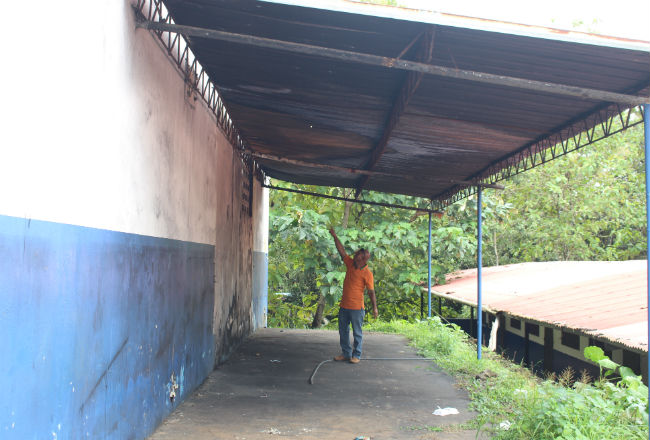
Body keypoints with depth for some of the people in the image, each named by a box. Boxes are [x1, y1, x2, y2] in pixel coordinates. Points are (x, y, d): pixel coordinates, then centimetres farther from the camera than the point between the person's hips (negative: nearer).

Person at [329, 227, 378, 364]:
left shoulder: (367, 273, -12)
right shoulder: (350, 264, 5)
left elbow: (371, 292, -10)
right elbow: (341, 251, 7)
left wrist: (375, 308, -12)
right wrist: (334, 236, 3)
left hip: (356, 307, -7)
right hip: (344, 306, 7)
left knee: (357, 332, 4)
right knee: (343, 331, 14)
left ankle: (356, 355, 13)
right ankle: (346, 353, 25)